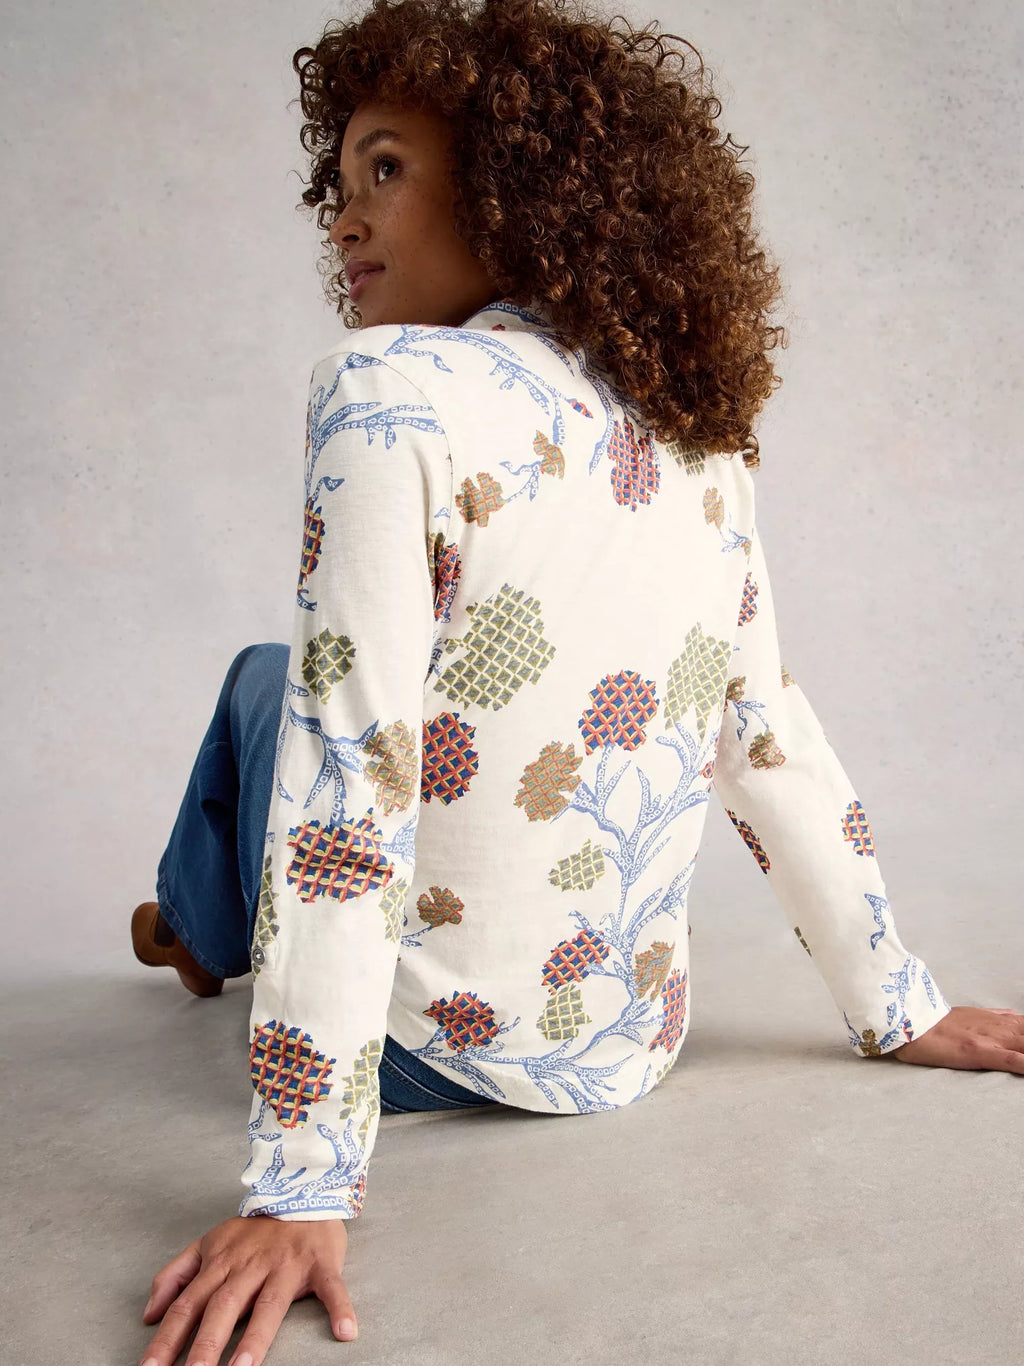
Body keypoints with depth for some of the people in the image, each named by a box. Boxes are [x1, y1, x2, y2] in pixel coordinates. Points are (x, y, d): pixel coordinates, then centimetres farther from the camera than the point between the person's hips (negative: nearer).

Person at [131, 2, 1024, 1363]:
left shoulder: (392, 391, -19)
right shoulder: (698, 434, 0)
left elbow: (350, 778, -26)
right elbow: (772, 737, 4)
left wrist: (302, 1185, -23)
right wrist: (902, 1008, 14)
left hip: (431, 1045, -5)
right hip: (634, 1045, 6)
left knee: (271, 679, 21)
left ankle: (206, 927, 50)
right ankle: (202, 933, 57)